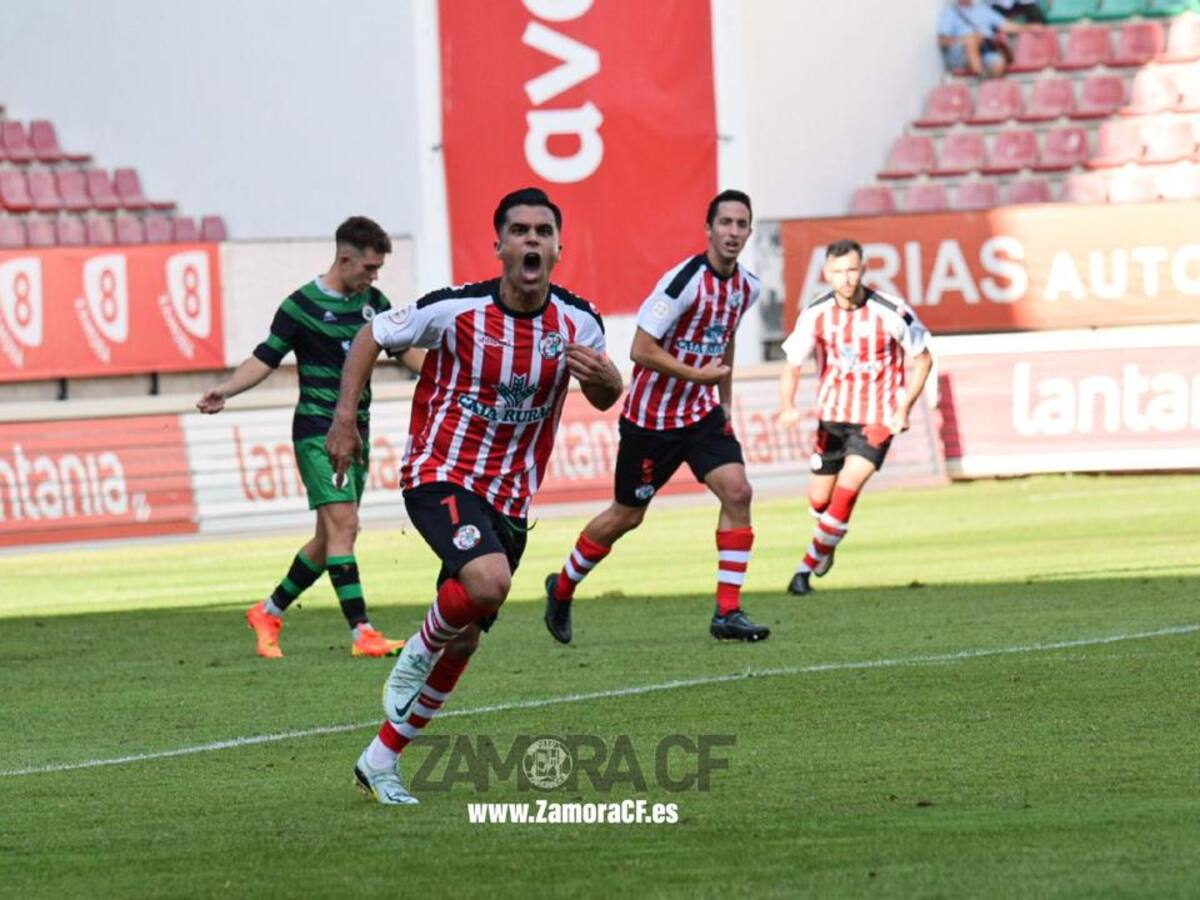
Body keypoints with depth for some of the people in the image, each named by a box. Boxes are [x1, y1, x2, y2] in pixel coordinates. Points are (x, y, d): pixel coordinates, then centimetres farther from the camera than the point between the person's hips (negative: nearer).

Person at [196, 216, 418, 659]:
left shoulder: (373, 302, 10)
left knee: (333, 536, 9)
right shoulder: (302, 306, -8)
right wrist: (226, 389, -22)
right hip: (317, 429, -7)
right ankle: (361, 632, -21)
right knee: (343, 523, -17)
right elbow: (265, 358, -8)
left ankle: (269, 613, 25)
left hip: (356, 431, 7)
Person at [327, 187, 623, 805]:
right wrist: (344, 419, -7)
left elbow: (604, 400, 11)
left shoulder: (578, 322, -5)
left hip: (510, 497, 5)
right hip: (441, 474, -5)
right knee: (488, 581, -33)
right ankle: (418, 653, -2)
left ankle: (381, 761, 25)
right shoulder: (455, 309, -15)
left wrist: (604, 377, -14)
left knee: (463, 640, 9)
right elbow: (370, 339, 0)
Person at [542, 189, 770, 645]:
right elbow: (641, 350, -23)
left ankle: (727, 612, -11)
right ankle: (562, 588, 32)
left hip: (701, 412, 6)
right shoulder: (685, 280, -23)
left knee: (737, 492, -15)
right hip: (651, 417, -6)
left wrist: (725, 401, 19)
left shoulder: (746, 287, 1)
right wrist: (701, 374, -19)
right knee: (626, 516, 7)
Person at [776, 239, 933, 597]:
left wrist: (904, 409, -11)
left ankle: (808, 566, -8)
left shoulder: (891, 312, -17)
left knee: (847, 489, -21)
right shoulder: (815, 314, -9)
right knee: (819, 499, 11)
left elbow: (923, 358, -3)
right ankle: (827, 544, 45)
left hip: (877, 418, -3)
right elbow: (792, 367, -2)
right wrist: (787, 407, -22)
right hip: (832, 416, 3)